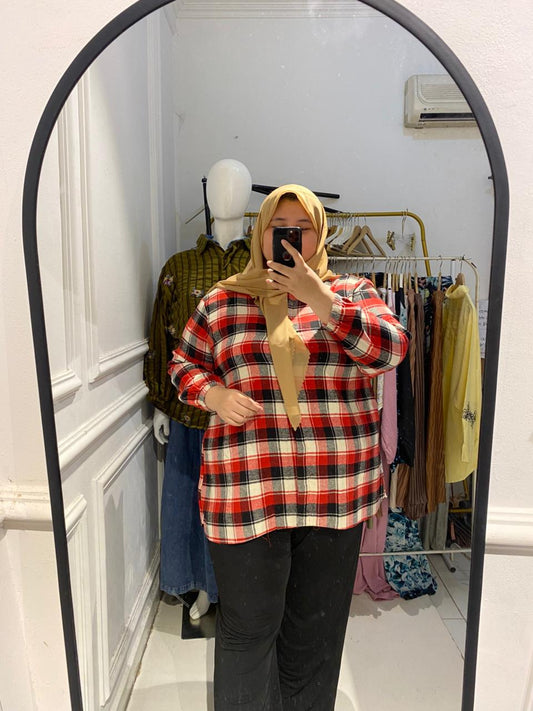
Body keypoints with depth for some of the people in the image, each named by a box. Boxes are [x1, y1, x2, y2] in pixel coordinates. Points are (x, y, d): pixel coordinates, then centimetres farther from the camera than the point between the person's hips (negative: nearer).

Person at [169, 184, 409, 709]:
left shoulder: (351, 292, 6)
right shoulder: (223, 301, 5)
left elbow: (392, 348, -9)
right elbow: (184, 363, 12)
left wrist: (320, 300, -17)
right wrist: (213, 393, -8)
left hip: (336, 491, 2)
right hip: (247, 489, -1)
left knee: (317, 626, 20)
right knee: (248, 625, 13)